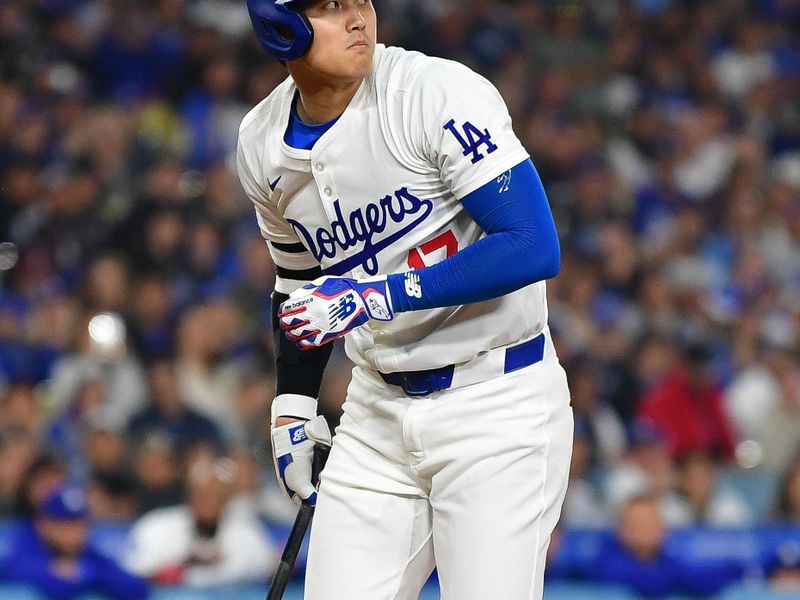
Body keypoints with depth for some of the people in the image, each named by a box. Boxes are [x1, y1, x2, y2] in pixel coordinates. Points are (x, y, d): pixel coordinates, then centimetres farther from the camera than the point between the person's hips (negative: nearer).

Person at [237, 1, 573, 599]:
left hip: (497, 401, -5)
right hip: (378, 410, 5)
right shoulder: (262, 145, 2)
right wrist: (292, 406, 14)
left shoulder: (440, 93, -18)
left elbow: (534, 249, -24)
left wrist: (381, 296, -28)